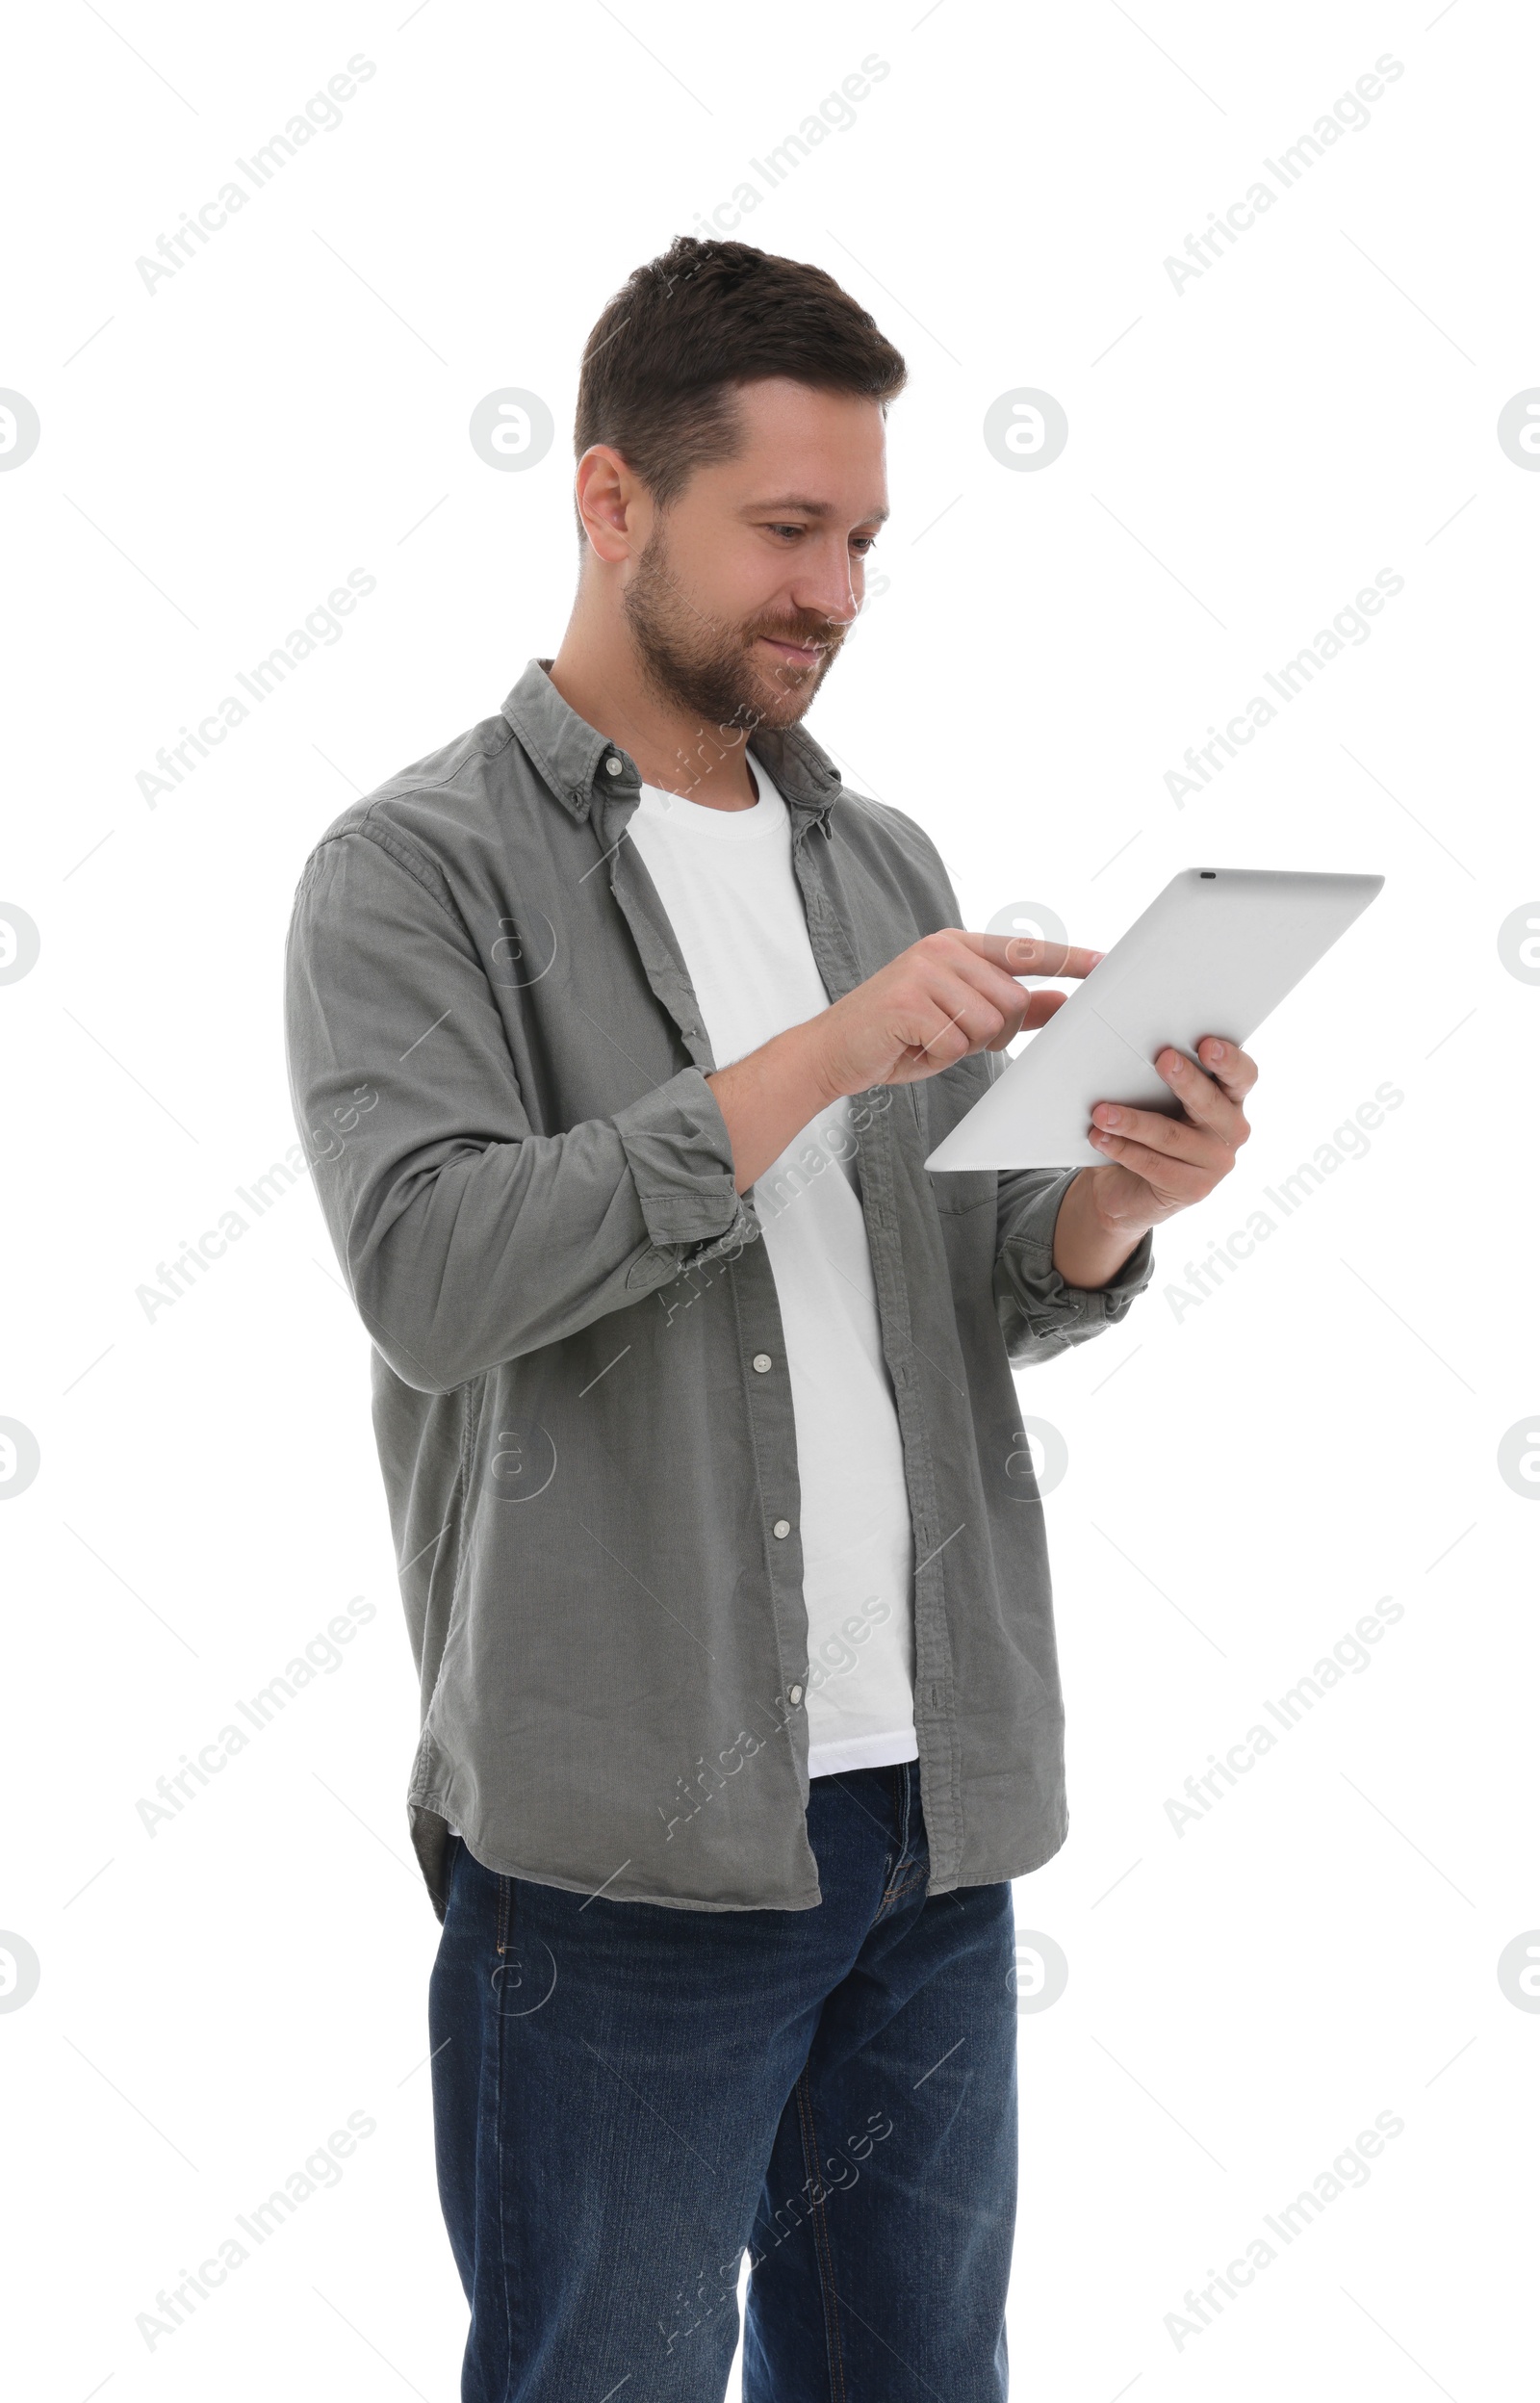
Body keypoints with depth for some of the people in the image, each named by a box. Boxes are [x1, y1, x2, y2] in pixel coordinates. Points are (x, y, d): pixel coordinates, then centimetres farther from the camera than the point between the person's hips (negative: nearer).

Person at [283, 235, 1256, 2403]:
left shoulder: (883, 856, 13)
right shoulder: (416, 870, -4)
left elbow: (980, 1298, 14)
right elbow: (431, 1271, -19)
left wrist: (1109, 1206, -9)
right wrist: (815, 1064, -22)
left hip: (931, 1812, 6)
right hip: (628, 1836, -5)